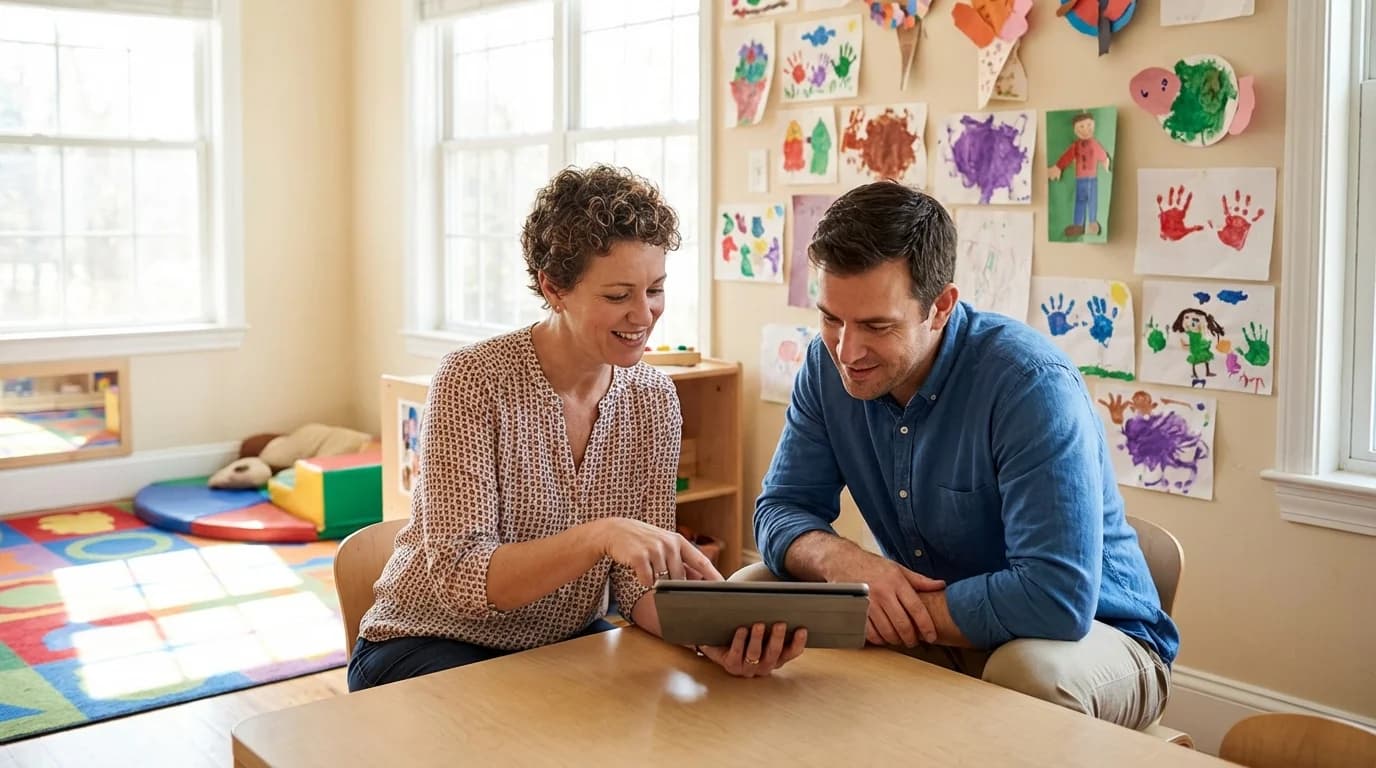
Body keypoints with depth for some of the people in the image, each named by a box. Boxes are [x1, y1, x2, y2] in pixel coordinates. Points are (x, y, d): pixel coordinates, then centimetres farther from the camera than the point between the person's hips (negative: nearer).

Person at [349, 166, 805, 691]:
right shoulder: (473, 382, -19)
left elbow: (636, 583, -5)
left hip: (566, 643, 4)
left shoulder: (654, 400, -4)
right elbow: (458, 575, -23)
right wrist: (598, 535, -37)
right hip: (431, 647, -4)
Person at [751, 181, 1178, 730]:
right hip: (928, 624, 6)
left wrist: (898, 614, -29)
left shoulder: (1030, 383, -28)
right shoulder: (828, 366, -8)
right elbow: (782, 510, -4)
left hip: (1088, 631, -5)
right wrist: (841, 560, -27)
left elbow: (1060, 596, -35)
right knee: (750, 594, -10)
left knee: (1030, 670, -39)